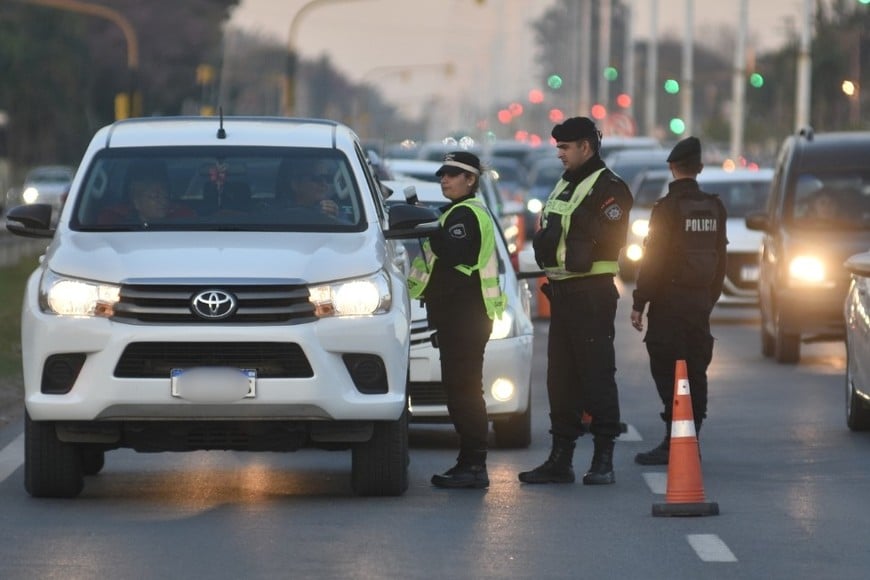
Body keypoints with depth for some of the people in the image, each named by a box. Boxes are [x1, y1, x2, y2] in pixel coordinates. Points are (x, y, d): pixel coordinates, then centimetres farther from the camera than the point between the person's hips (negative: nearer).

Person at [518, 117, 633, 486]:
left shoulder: (608, 188, -10)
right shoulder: (564, 185, 19)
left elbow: (610, 236, -20)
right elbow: (548, 235, 25)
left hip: (591, 293, -9)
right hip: (562, 292, 9)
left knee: (597, 374, -7)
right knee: (560, 376, 10)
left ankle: (604, 460, -4)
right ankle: (560, 458, 14)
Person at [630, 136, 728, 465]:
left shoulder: (667, 208, -11)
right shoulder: (714, 208, 9)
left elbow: (654, 261, -13)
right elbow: (720, 260, 14)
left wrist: (639, 303, -9)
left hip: (669, 301, -7)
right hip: (701, 300, 7)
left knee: (668, 373, -6)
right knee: (695, 373, 9)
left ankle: (673, 443, -11)